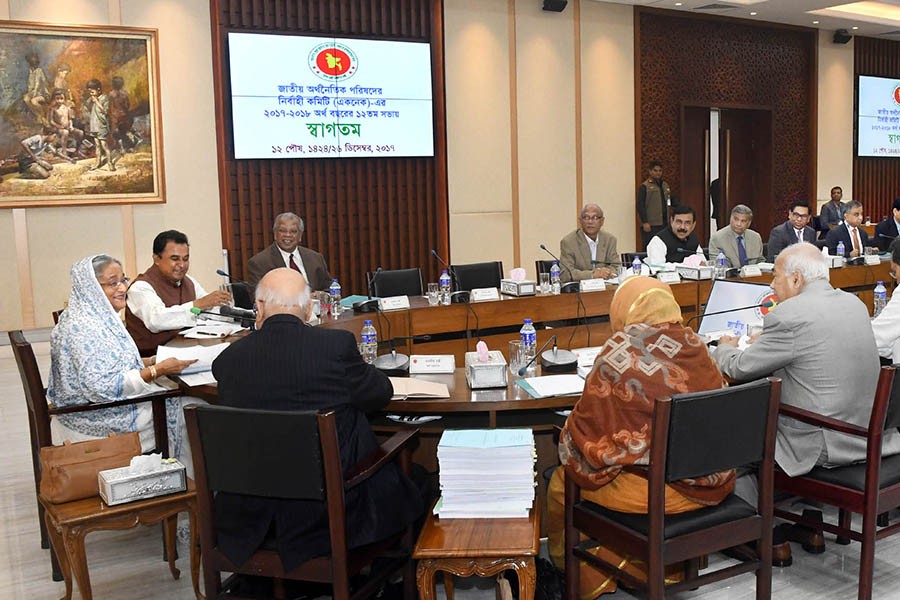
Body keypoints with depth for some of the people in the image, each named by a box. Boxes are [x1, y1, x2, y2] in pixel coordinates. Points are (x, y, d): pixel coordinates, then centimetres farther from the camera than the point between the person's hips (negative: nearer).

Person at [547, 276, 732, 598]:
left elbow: (586, 430, -8)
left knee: (561, 483, 14)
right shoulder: (696, 347, 2)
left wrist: (568, 449, 12)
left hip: (659, 490, -7)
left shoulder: (618, 356, -15)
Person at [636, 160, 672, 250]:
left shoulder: (665, 185, 18)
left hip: (664, 224, 7)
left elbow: (672, 202, 25)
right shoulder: (644, 187, -3)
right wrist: (644, 222, -16)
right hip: (651, 225, -7)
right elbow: (640, 206, -9)